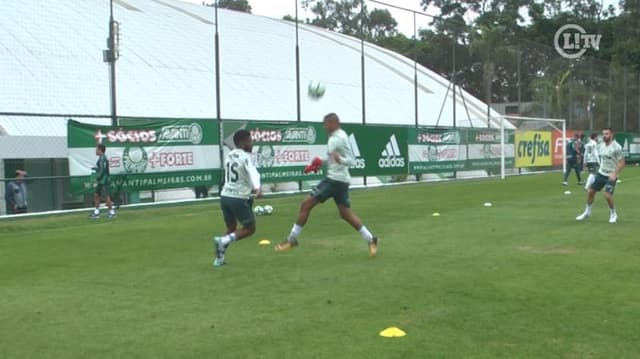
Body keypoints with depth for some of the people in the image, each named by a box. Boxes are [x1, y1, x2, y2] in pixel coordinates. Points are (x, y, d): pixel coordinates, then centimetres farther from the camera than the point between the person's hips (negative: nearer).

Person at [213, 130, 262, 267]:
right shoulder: (245, 157, -11)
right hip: (238, 199, -8)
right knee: (250, 228, 6)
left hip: (225, 197, 8)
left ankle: (219, 258, 19)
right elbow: (253, 173, -31)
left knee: (231, 227, 23)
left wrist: (250, 188, 39)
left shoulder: (229, 156, 13)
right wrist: (257, 188, -48)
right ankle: (223, 241, -11)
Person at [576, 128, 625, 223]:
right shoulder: (601, 146, 3)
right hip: (601, 173, 6)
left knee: (607, 195, -17)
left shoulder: (616, 147, -17)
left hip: (611, 176, -6)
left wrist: (614, 174, -24)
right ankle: (587, 212, 25)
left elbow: (622, 163, -17)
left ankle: (613, 214, 7)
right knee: (591, 191, 6)